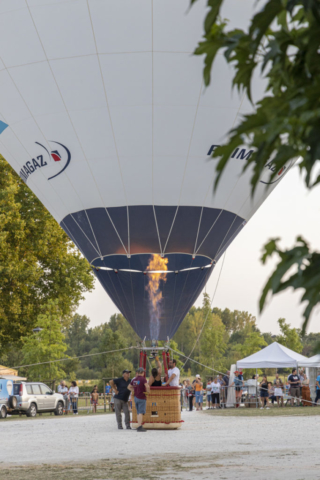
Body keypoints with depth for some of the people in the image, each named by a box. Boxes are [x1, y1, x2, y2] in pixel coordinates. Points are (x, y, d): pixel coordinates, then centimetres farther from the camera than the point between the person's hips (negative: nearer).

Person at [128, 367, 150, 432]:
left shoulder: (134, 379, 8)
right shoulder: (143, 379, -13)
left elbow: (129, 387, 19)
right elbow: (147, 386, -27)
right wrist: (148, 391, -9)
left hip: (136, 397, 7)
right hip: (142, 398, -7)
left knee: (138, 412, 13)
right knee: (141, 412, -8)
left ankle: (139, 426, 17)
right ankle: (139, 426, -15)